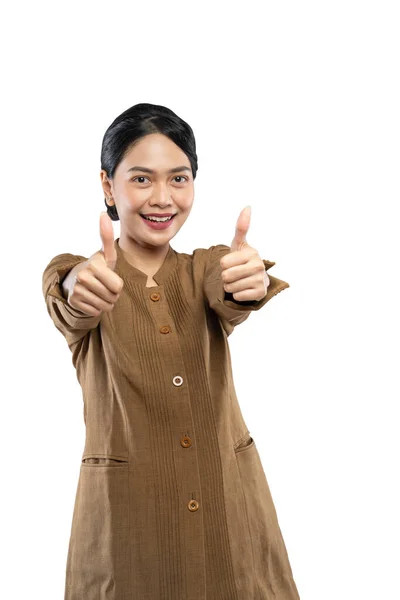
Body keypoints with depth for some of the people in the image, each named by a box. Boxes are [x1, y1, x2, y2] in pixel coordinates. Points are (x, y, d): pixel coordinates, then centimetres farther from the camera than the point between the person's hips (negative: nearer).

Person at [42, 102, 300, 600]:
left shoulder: (208, 268, 5)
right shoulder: (74, 276, -1)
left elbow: (228, 300, -18)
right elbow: (70, 310, -24)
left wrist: (246, 283, -42)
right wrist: (79, 289, -48)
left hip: (231, 512, 2)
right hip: (124, 518, -2)